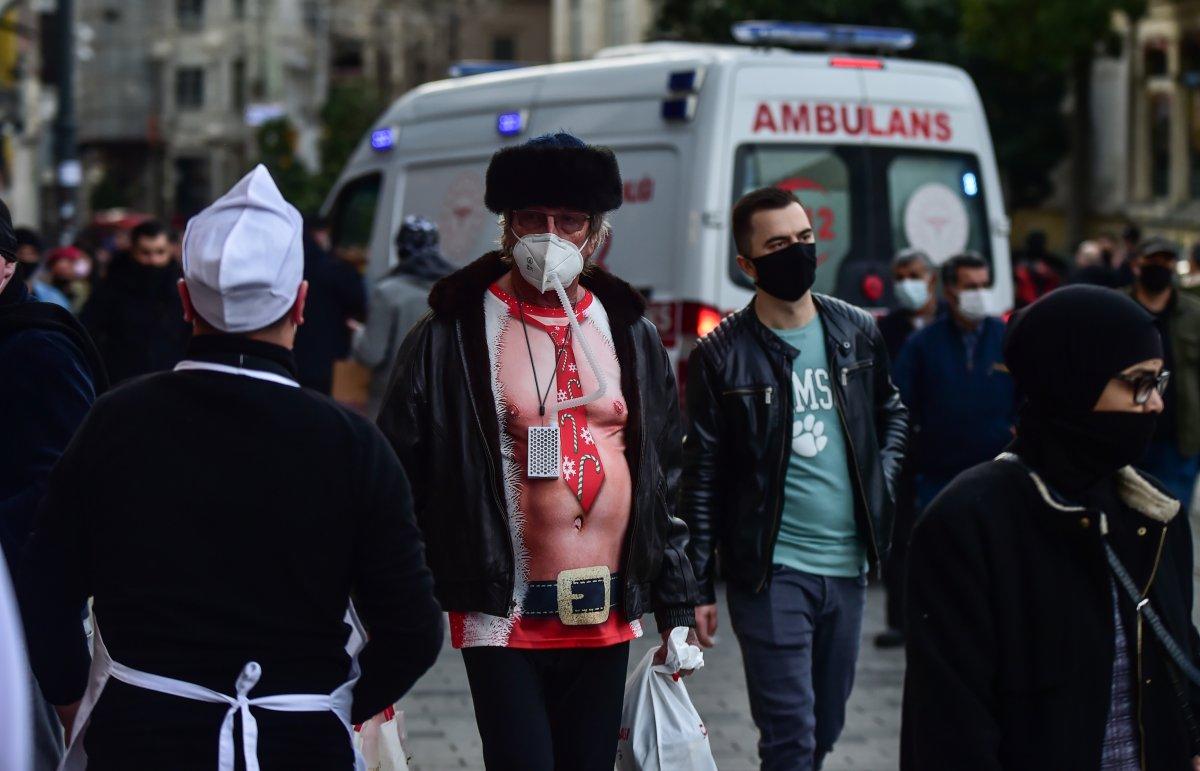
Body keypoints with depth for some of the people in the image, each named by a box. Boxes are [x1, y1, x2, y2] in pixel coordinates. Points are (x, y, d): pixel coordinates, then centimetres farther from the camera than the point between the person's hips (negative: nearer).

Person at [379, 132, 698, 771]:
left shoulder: (629, 334, 9)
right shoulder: (452, 335, -4)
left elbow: (664, 481, 13)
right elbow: (400, 481, -4)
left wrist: (676, 611, 10)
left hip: (607, 617, 4)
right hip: (502, 620, -4)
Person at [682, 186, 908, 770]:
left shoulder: (857, 332, 6)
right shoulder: (720, 356, -6)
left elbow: (891, 412, 24)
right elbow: (702, 477, -3)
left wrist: (881, 481, 6)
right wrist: (699, 588, -5)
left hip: (847, 567, 5)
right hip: (770, 570, -5)